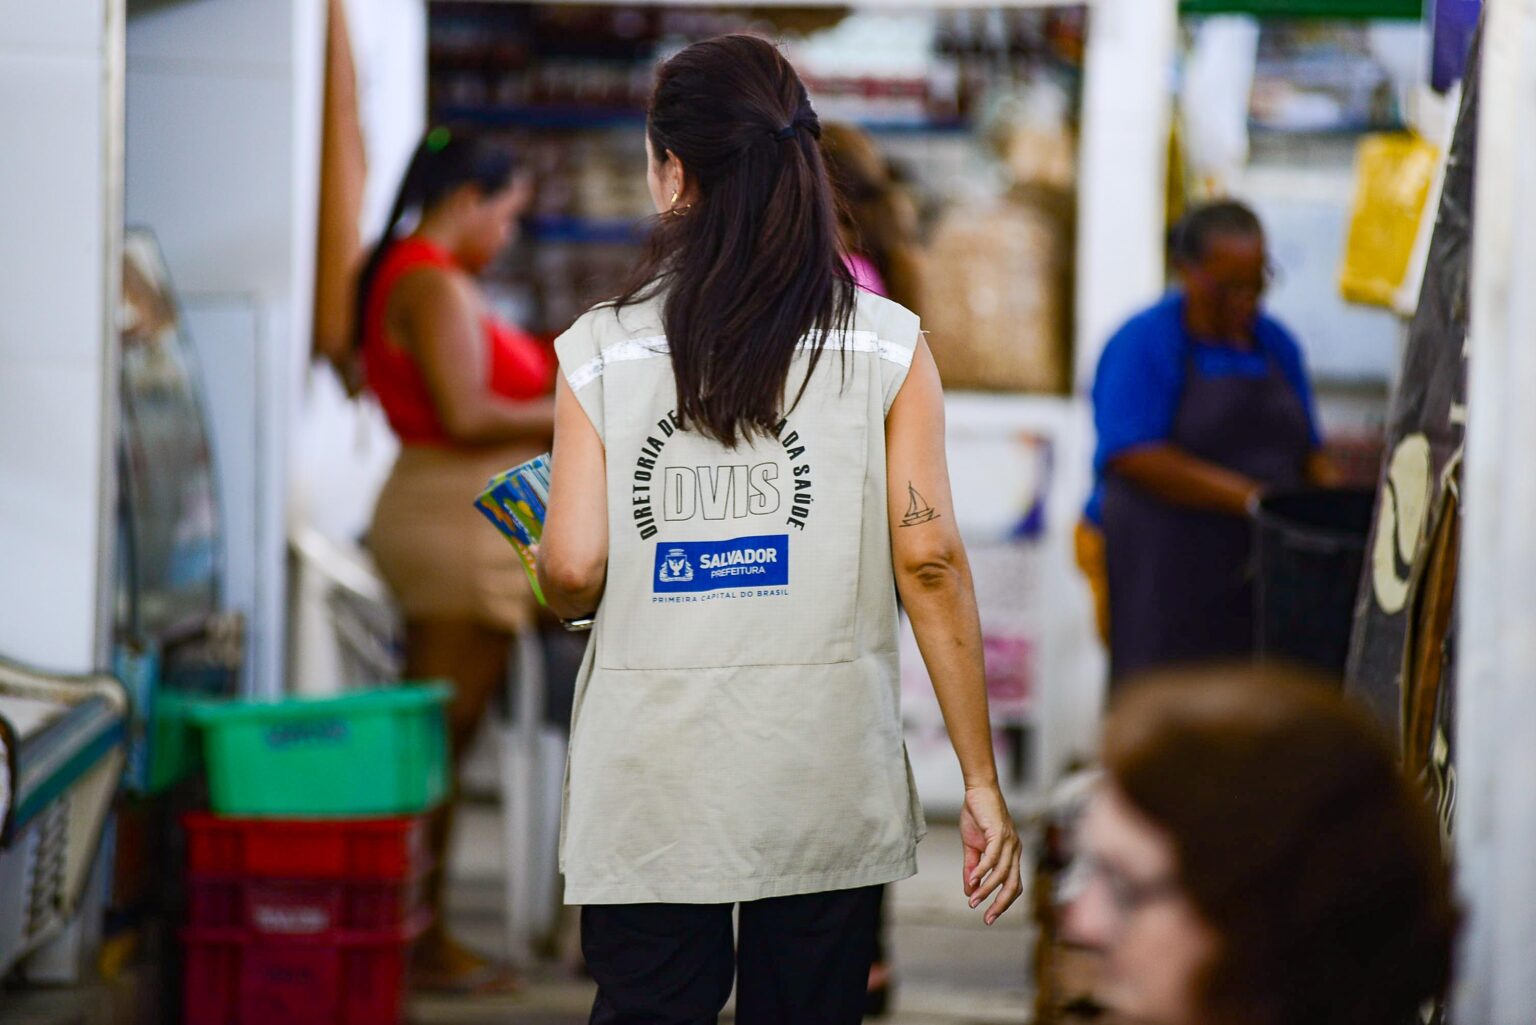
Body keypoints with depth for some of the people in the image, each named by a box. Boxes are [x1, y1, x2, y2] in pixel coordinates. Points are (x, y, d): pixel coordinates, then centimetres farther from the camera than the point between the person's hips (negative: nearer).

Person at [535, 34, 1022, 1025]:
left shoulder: (600, 351, -3)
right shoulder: (885, 345, -2)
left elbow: (575, 572, -7)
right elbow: (929, 558, -6)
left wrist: (553, 578, 19)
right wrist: (981, 782, -2)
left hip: (651, 794, 0)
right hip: (825, 788, 1)